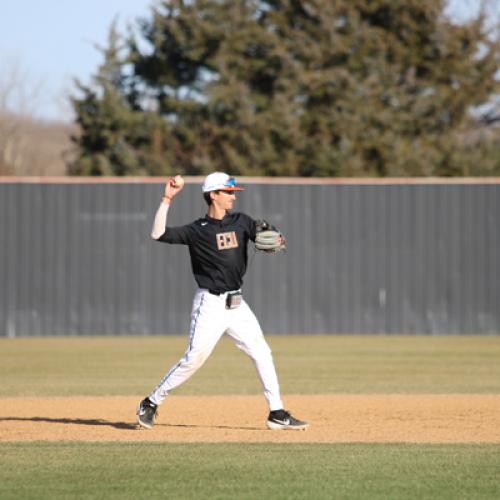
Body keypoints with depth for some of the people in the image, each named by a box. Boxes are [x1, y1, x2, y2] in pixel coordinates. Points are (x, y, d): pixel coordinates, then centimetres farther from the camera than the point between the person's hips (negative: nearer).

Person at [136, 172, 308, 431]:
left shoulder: (241, 222, 8)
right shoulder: (197, 230, -5)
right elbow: (158, 234, -15)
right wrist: (167, 199, -19)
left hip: (237, 304, 5)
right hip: (210, 304, -5)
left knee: (262, 353, 2)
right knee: (194, 358, -10)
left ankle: (277, 414, 7)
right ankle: (150, 404, 3)